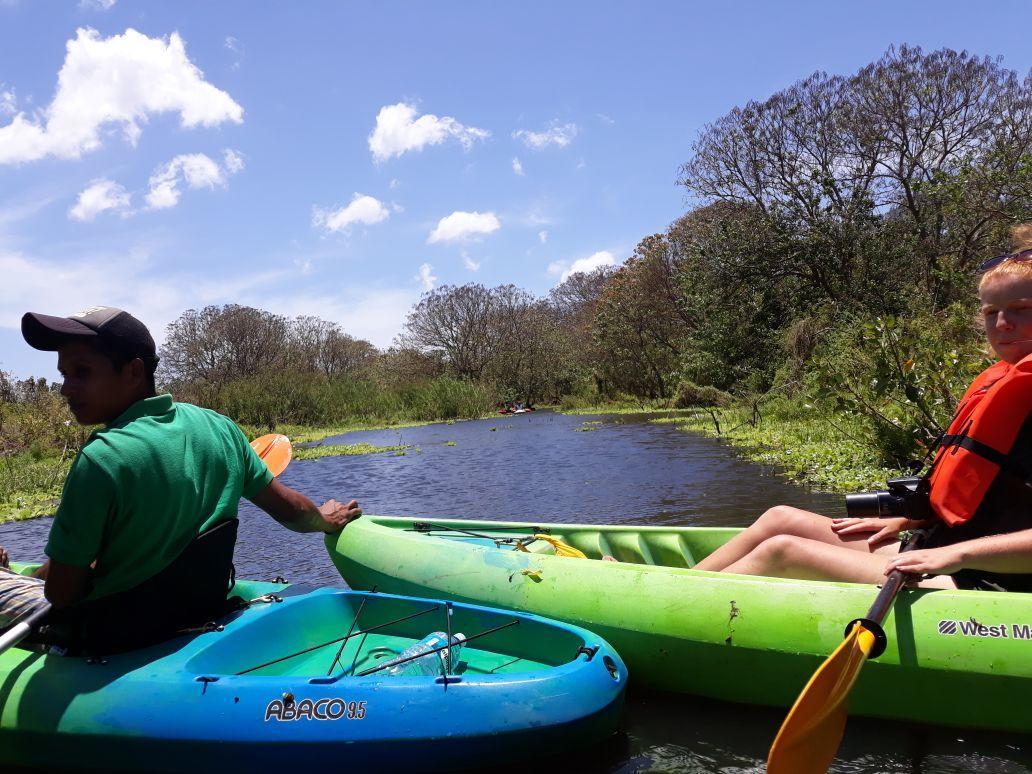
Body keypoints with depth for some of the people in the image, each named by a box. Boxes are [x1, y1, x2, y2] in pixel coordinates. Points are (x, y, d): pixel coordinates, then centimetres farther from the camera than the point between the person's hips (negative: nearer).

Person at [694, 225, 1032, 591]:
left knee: (782, 550, -15)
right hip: (939, 550, 8)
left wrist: (956, 553, -26)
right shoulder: (995, 384, 12)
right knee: (781, 518, 4)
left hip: (974, 587, -8)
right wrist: (904, 520, 12)